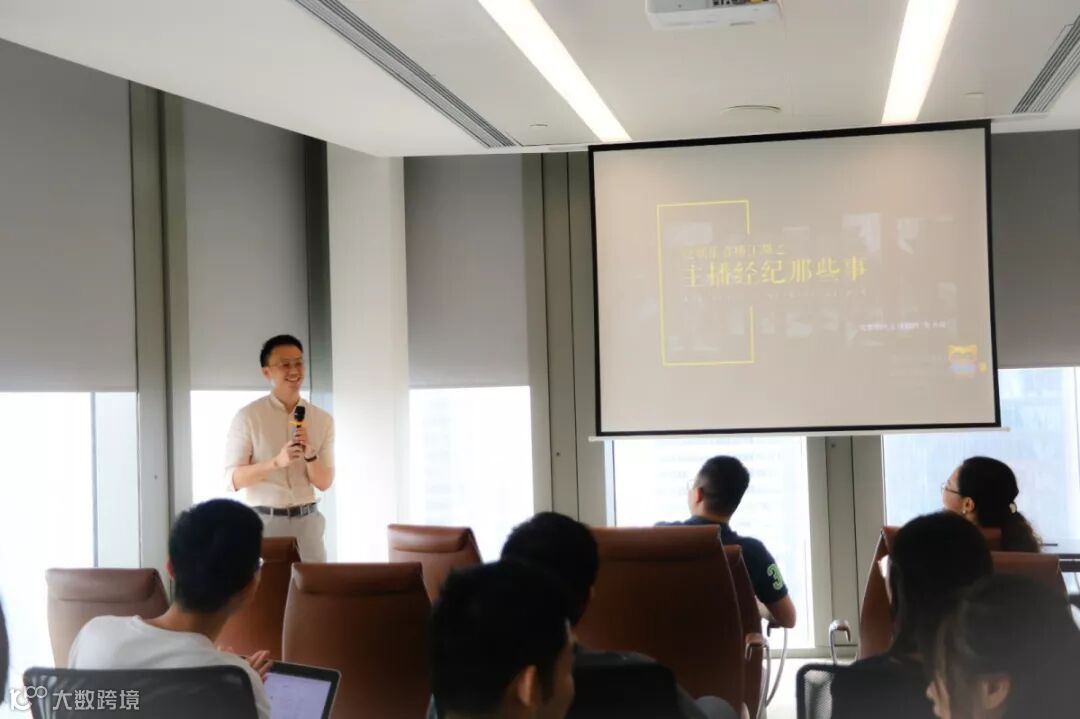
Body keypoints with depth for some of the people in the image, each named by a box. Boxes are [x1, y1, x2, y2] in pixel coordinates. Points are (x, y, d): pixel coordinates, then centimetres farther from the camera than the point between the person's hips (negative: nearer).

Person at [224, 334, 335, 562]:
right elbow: (232, 480, -8)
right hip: (263, 521, -3)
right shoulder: (248, 416, -5)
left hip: (306, 521, 3)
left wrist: (310, 454, -15)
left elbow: (324, 483, 4)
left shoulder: (323, 420, 5)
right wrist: (276, 462, -22)